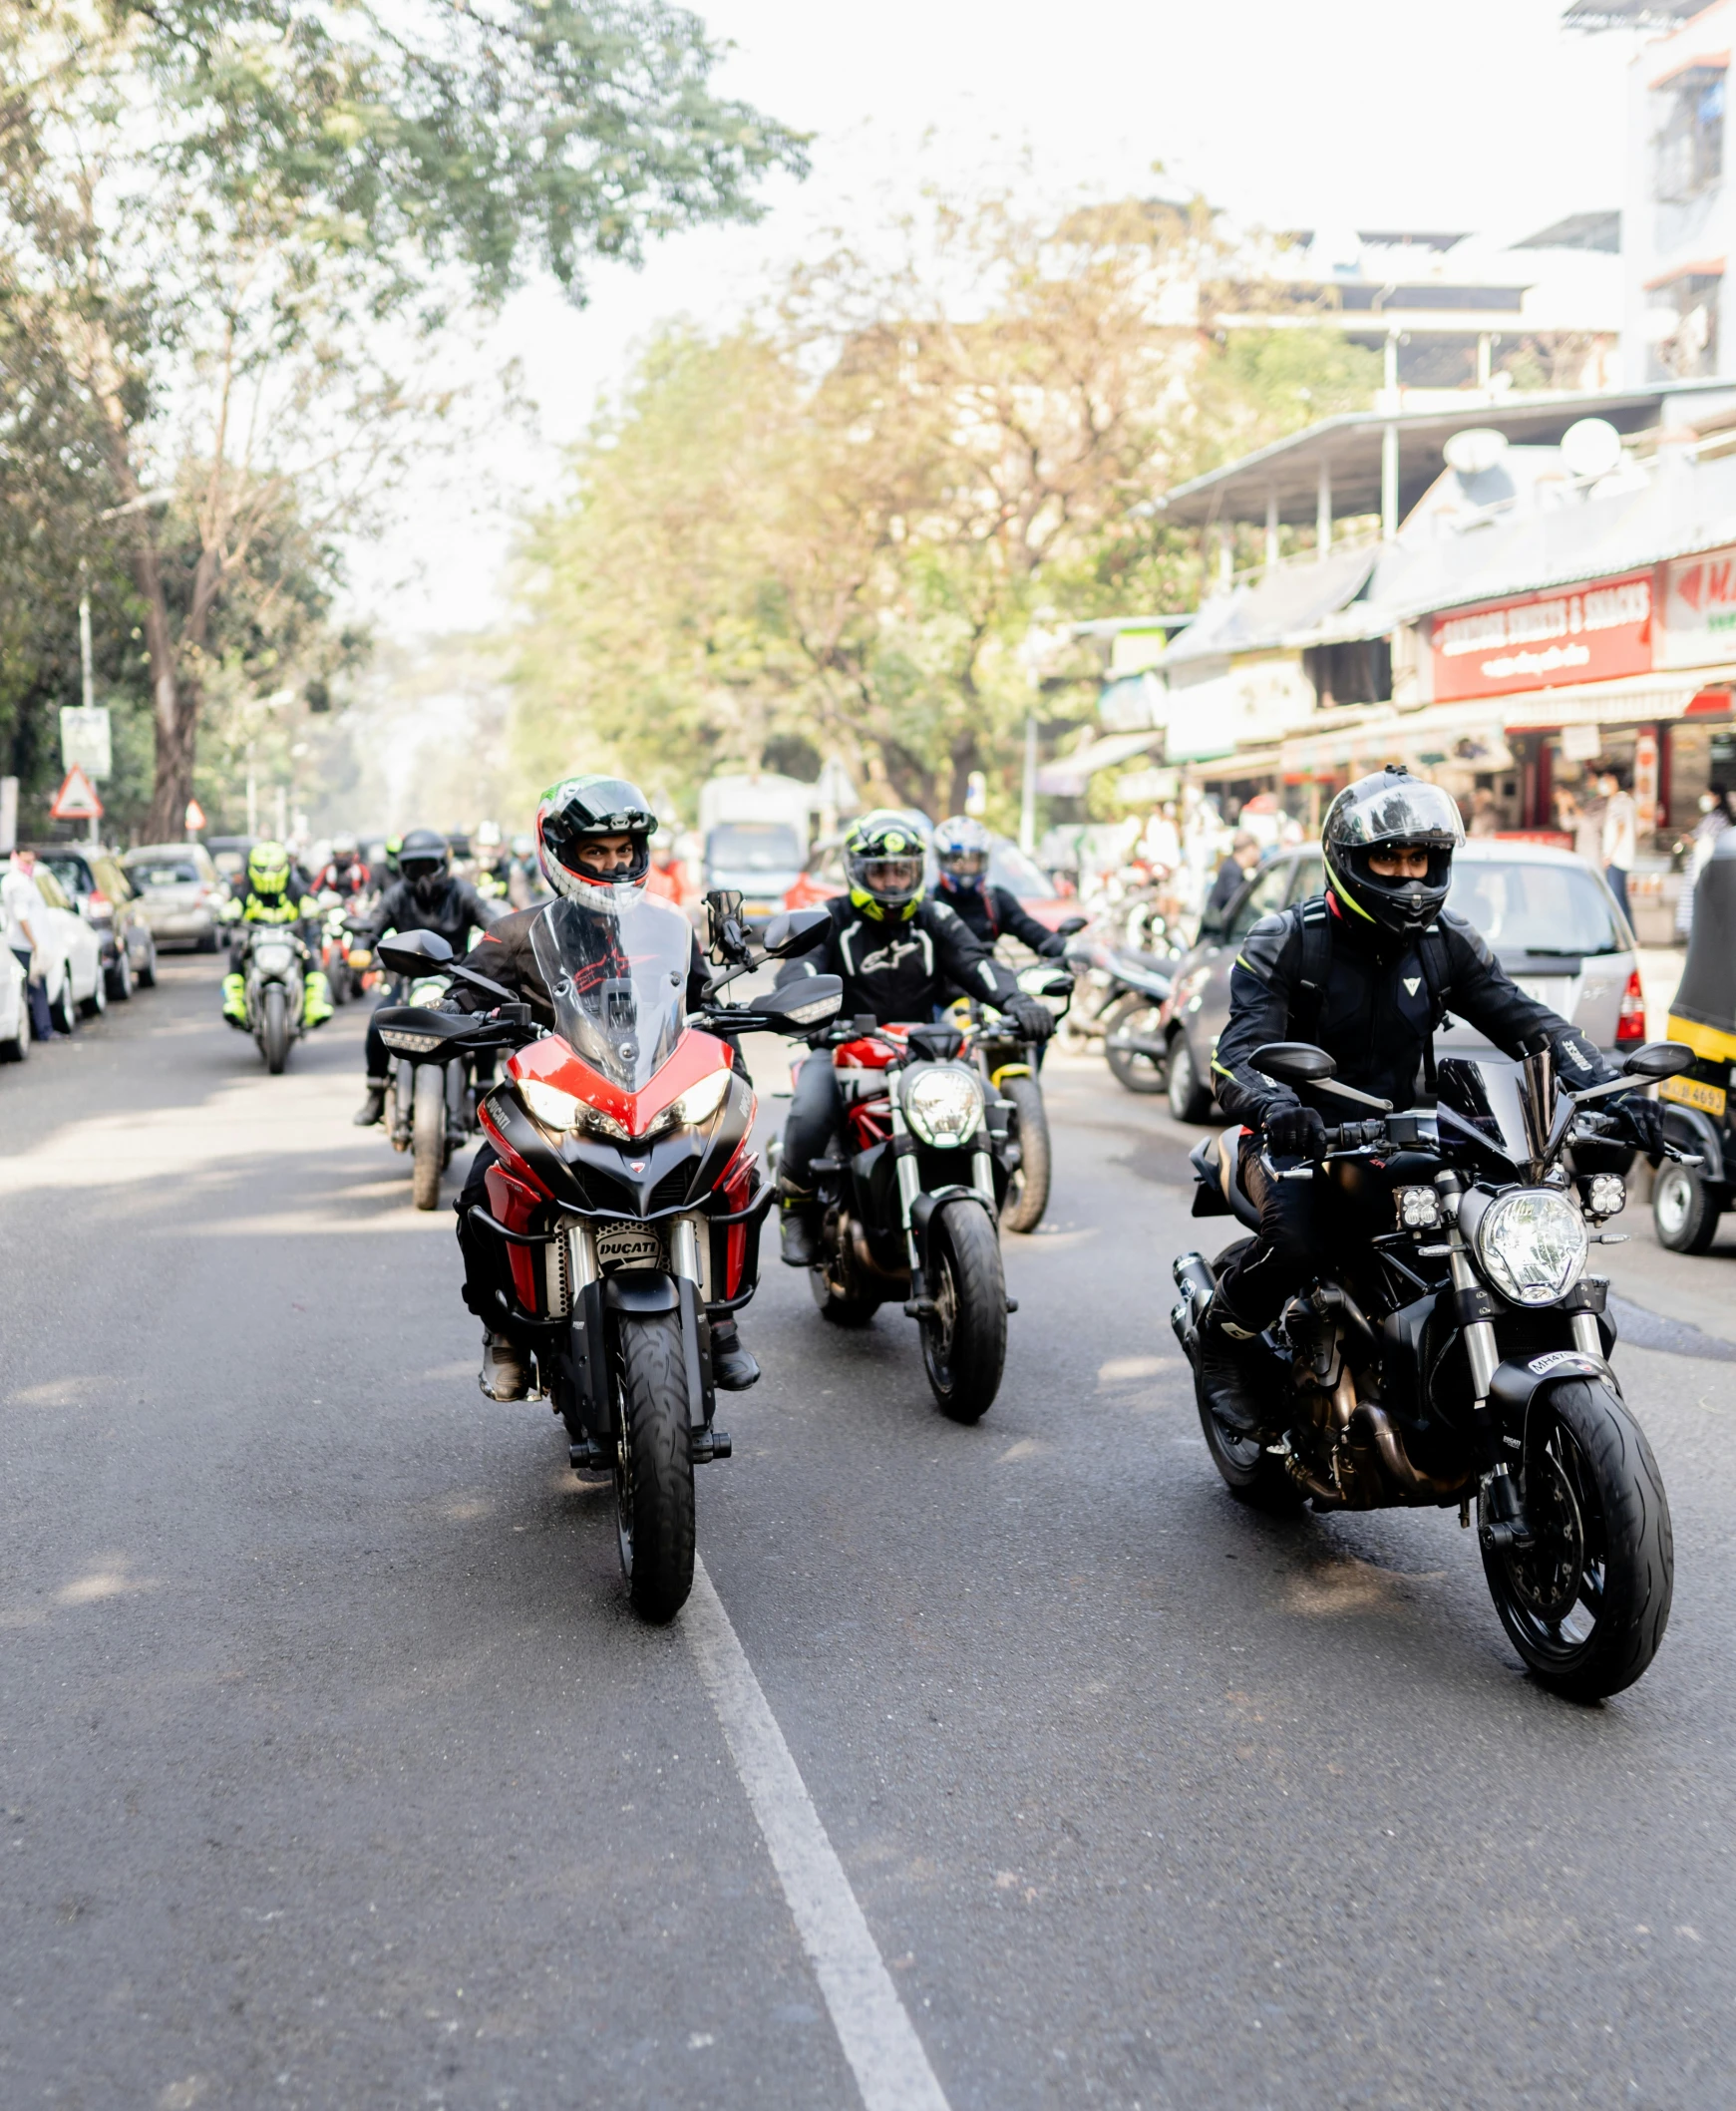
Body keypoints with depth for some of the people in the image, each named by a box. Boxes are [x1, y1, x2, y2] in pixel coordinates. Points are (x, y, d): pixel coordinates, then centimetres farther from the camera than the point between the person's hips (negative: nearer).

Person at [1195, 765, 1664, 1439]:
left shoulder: (1447, 942, 5)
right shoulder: (1285, 943, -9)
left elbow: (1522, 1018, -3)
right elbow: (1237, 1059, -20)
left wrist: (1609, 1085, -21)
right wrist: (1274, 1104, -45)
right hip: (1298, 1136, -4)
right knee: (1294, 1237, -35)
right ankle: (1223, 1331, -2)